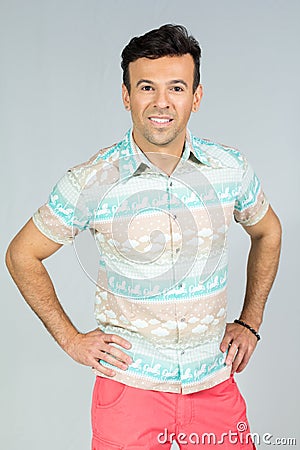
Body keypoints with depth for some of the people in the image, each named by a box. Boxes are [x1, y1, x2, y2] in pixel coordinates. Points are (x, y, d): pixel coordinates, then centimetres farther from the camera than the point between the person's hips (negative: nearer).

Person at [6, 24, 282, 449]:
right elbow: (22, 255, 0)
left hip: (216, 382, 3)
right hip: (131, 383, -2)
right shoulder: (90, 183, -13)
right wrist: (70, 338, -3)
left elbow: (267, 232, 14)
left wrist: (250, 322, 10)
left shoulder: (230, 168, -5)